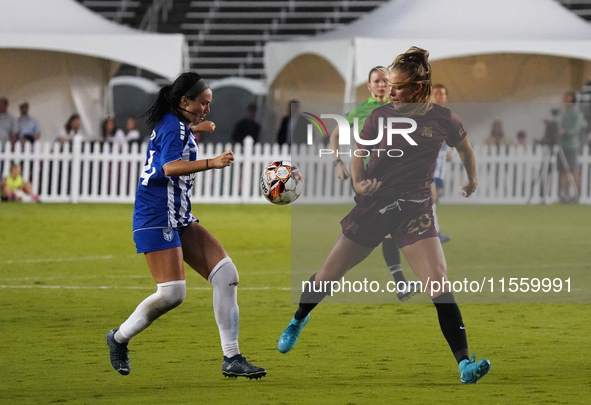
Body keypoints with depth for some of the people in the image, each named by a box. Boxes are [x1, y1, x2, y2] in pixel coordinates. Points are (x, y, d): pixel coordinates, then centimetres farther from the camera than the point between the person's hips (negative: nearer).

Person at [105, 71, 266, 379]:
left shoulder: (173, 125, 18)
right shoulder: (175, 128, -12)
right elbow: (170, 167, -31)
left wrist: (195, 134, 33)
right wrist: (212, 163, -40)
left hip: (179, 219, 10)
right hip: (157, 218, -10)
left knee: (226, 273, -3)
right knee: (172, 293, -17)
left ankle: (231, 359, -6)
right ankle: (119, 338, 8)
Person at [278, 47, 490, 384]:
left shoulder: (443, 119, -3)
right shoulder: (380, 116, -1)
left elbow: (464, 146, 18)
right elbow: (358, 154, 10)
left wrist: (473, 180, 31)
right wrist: (359, 181, -10)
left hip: (414, 210, -2)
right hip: (374, 205, 2)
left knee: (439, 285, -19)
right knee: (328, 275, 11)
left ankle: (465, 365, -21)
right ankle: (299, 319, 44)